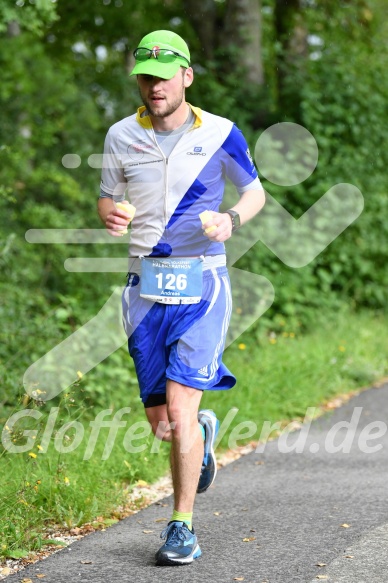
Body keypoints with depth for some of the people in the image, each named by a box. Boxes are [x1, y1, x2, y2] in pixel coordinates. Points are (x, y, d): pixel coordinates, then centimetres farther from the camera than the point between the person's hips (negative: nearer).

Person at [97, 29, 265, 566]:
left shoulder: (219, 134, -1)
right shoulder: (122, 136, 5)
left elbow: (255, 193, 11)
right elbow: (108, 199, 16)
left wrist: (230, 220, -11)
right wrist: (110, 215, -9)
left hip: (201, 285, -3)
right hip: (147, 285, 3)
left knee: (179, 409, -14)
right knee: (160, 424, 5)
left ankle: (183, 526, 1)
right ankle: (203, 432, 43)